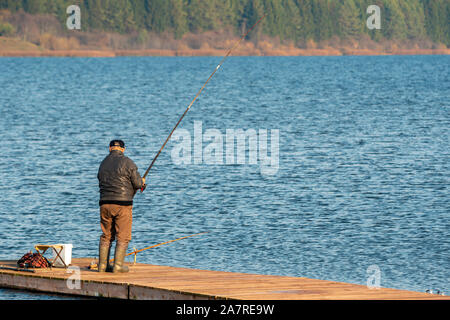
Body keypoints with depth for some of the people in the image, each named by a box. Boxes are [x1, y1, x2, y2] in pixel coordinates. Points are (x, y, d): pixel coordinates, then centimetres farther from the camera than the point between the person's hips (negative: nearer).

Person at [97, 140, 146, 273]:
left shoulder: (103, 164, 12)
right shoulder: (127, 162, -5)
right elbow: (138, 184, -7)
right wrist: (142, 182, 18)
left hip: (105, 203, 5)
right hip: (122, 204, -5)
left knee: (106, 236, 12)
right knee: (123, 236, 0)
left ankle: (102, 264, 9)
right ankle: (118, 265, -5)